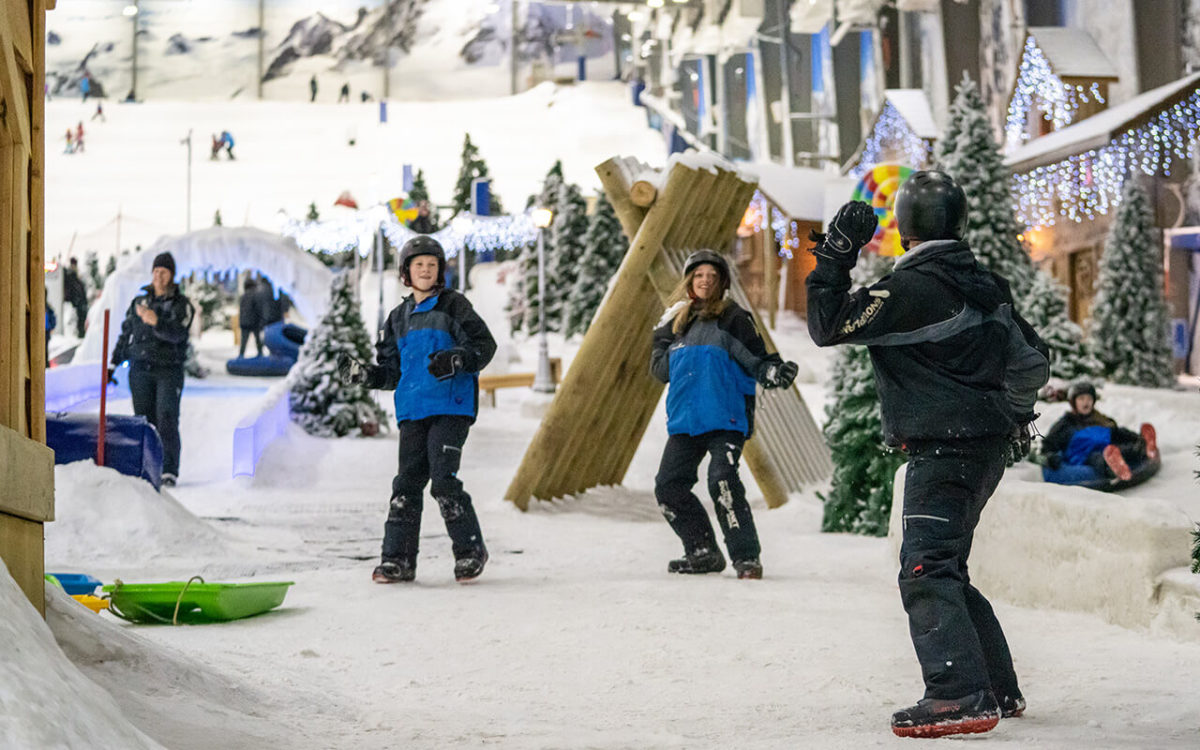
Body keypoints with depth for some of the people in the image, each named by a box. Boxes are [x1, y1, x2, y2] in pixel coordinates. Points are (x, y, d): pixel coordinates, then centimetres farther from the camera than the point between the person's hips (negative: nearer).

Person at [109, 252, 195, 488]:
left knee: (167, 420, -12)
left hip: (169, 370, -3)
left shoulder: (182, 304, 2)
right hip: (140, 369, 3)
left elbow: (177, 334, -16)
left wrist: (156, 322, -34)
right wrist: (113, 363, 14)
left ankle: (169, 472, -10)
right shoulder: (139, 302, 14)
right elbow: (125, 334, 20)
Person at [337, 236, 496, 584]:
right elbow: (391, 371, 23)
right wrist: (360, 373, 6)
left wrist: (455, 360, -20)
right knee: (407, 482, 1)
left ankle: (470, 550, -1)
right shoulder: (399, 318, 20)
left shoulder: (453, 305, 4)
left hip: (450, 407, -5)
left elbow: (484, 344, -2)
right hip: (412, 410, 5)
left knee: (443, 479, -13)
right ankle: (398, 558, 4)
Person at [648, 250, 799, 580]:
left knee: (722, 481, -22)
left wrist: (774, 372, -26)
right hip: (685, 420, 7)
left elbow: (756, 359, -5)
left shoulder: (734, 319, 0)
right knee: (669, 485, 4)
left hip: (725, 419, -7)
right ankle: (703, 552, 15)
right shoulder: (678, 321, 16)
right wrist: (664, 337, -1)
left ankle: (746, 556, -15)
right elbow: (659, 369, 17)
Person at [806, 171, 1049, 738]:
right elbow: (1031, 362, 21)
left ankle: (961, 698, -26)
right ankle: (999, 689, 23)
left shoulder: (909, 288, -14)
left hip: (942, 449, -9)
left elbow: (827, 326, -12)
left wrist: (834, 257, -4)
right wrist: (1012, 416, 35)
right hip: (989, 448, 9)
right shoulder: (985, 284, 12)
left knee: (926, 569, -15)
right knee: (947, 569, 18)